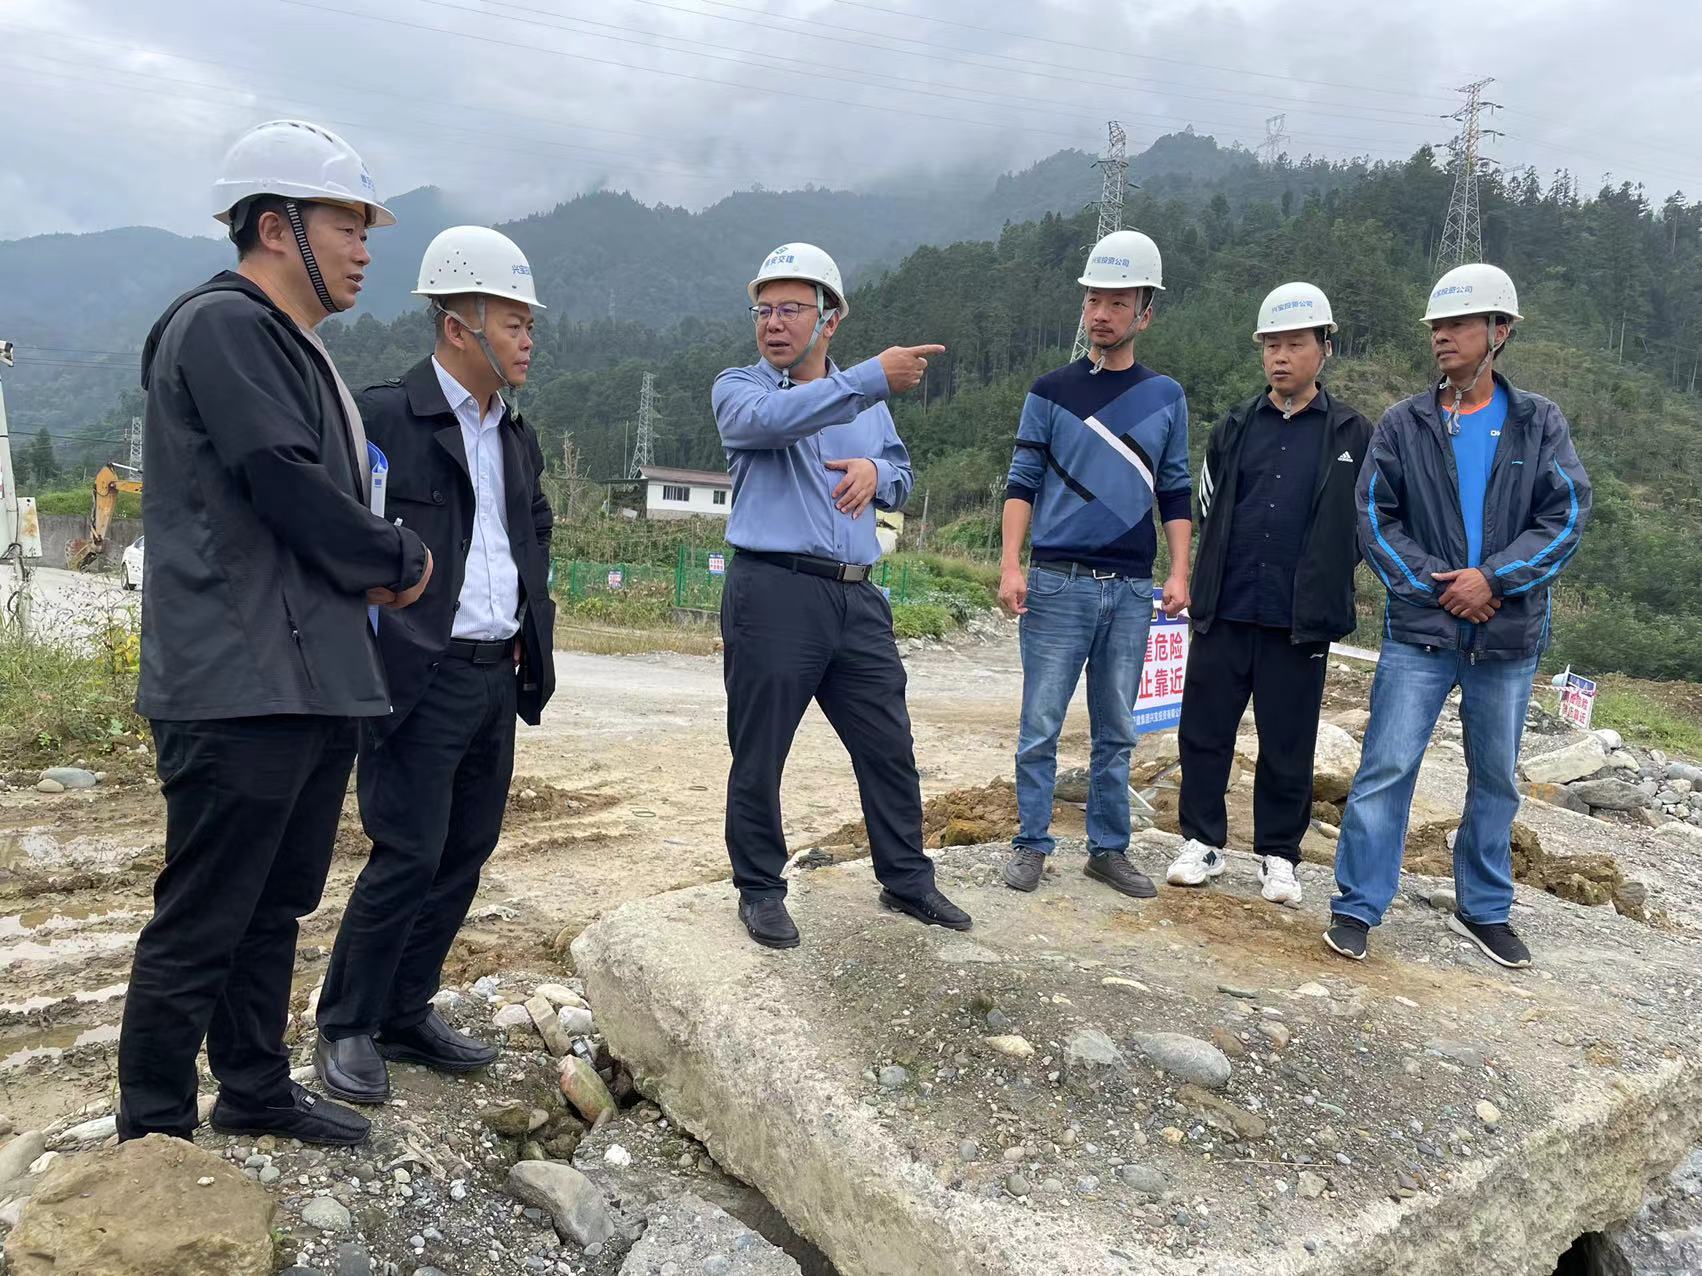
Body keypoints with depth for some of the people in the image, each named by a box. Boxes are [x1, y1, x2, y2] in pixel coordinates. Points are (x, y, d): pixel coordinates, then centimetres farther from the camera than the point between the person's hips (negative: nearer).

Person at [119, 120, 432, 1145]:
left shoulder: (298, 348, 19)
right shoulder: (221, 325, -11)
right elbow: (287, 485, -20)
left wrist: (370, 568, 2)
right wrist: (401, 561, -6)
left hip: (317, 677, 10)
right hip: (241, 687, -10)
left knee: (276, 907, 19)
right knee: (201, 925, 1)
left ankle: (258, 1091, 33)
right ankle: (154, 1134, 17)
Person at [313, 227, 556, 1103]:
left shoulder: (515, 436, 13)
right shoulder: (383, 416, -9)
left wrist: (531, 631, 14)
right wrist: (371, 657, -14)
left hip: (497, 677, 7)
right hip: (420, 678, -7)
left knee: (464, 856, 11)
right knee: (408, 857, -4)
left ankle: (406, 1014, 27)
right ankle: (346, 1028, 17)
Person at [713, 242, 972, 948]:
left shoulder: (866, 400, 18)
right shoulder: (738, 388, 2)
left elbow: (900, 479, 23)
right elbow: (771, 418, -22)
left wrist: (875, 471, -1)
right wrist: (873, 377, -30)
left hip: (857, 599, 5)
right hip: (772, 596, -4)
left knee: (889, 748, 10)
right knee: (759, 756, 4)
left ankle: (906, 879, 26)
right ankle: (760, 890, 21)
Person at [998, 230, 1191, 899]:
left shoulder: (1165, 396, 10)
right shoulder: (1051, 391, 5)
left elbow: (1174, 493, 11)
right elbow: (1022, 483, 2)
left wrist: (1179, 573, 1)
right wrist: (1010, 565, -9)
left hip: (1132, 590, 2)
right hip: (1056, 584, -2)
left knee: (1116, 731, 9)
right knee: (1041, 727, 0)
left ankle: (1109, 849, 20)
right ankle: (1032, 844, 13)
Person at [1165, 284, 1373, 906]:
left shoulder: (1353, 435, 3)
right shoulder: (1237, 425, 9)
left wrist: (1324, 582, 3)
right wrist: (1211, 580, 12)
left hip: (1300, 619, -2)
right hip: (1224, 611, 2)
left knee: (1288, 746, 7)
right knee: (1204, 731, 6)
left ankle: (1278, 855, 21)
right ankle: (1202, 842, 20)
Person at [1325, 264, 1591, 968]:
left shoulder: (1539, 422, 4)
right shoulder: (1403, 423, 2)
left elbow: (1567, 514, -2)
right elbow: (1373, 516, -1)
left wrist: (1493, 577, -15)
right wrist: (1434, 584, -12)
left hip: (1508, 635, 2)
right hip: (1420, 630, -2)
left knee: (1497, 778, 13)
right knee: (1387, 767, -6)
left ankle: (1484, 910, 29)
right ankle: (1356, 906, 5)